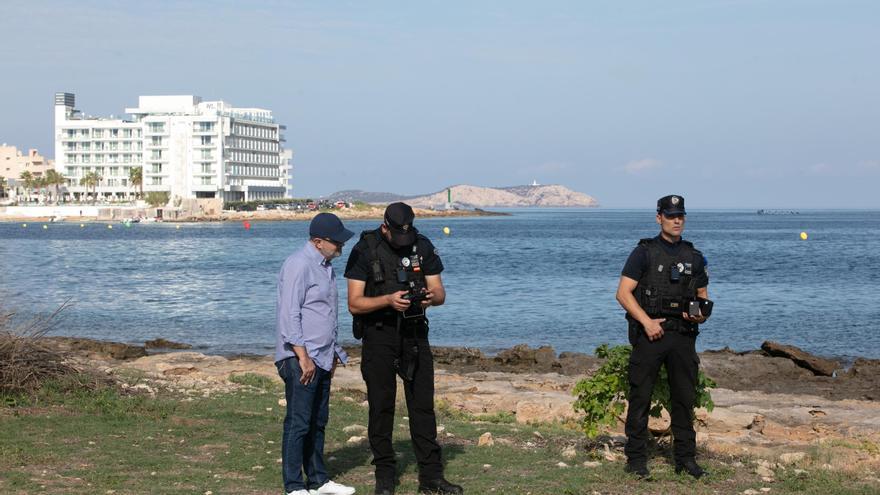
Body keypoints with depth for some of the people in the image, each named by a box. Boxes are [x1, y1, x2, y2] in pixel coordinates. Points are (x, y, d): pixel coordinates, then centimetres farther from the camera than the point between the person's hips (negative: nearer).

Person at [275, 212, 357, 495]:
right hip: (300, 358, -9)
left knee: (317, 422, 14)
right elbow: (289, 314, -18)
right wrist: (303, 357, -21)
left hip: (321, 359, 9)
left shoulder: (325, 266, 17)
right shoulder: (299, 265, -13)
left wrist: (332, 353, 23)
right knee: (298, 423, -6)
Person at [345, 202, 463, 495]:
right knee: (381, 407, 2)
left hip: (414, 334, 3)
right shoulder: (365, 250, -9)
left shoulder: (422, 246, 1)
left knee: (423, 405, 3)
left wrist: (432, 297, -21)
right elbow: (354, 304, -11)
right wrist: (388, 300, -27)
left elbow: (440, 293, 3)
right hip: (378, 336, -3)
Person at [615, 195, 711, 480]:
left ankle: (686, 458, 16)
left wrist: (701, 315, -3)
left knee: (685, 398, 7)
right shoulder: (644, 252, -1)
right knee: (640, 397, -1)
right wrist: (647, 322, -15)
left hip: (683, 335, 4)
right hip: (650, 335, -4)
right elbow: (623, 293, -6)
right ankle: (636, 459, 5)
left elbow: (703, 296, 20)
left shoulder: (694, 258, 13)